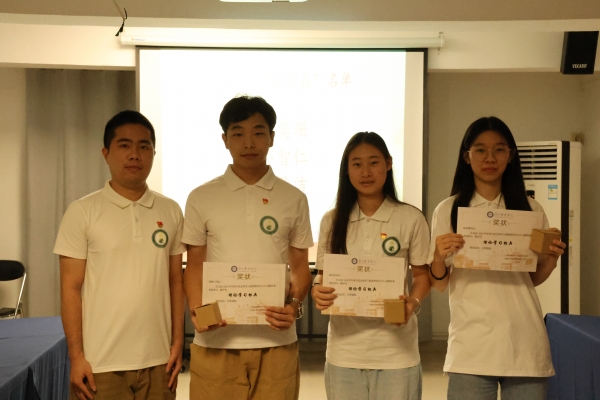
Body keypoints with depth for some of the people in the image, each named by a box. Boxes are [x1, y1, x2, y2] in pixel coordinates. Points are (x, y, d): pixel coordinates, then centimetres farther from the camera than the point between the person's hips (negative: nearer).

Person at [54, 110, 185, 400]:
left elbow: (175, 281, 9)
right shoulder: (82, 212, -4)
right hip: (101, 363, -3)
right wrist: (76, 356, -7)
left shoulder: (171, 212, 6)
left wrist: (177, 343, 5)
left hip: (157, 360, 3)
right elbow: (71, 287, -4)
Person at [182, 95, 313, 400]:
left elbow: (300, 266, 9)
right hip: (215, 341, 0)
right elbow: (195, 265, 7)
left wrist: (294, 304, -9)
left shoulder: (294, 199, 6)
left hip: (276, 341, 1)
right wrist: (197, 311, -9)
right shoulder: (201, 198, 4)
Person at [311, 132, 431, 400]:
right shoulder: (332, 220, 4)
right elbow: (323, 275, 9)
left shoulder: (411, 218, -4)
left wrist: (413, 303, -16)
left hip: (395, 350, -2)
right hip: (344, 350, 2)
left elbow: (422, 274, 4)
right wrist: (318, 292, -13)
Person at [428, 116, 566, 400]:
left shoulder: (530, 209, 7)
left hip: (525, 344, 2)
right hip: (471, 348, -2)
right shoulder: (448, 210, 1)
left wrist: (551, 260, -6)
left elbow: (533, 279, 14)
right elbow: (439, 285, 3)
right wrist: (439, 257, -17)